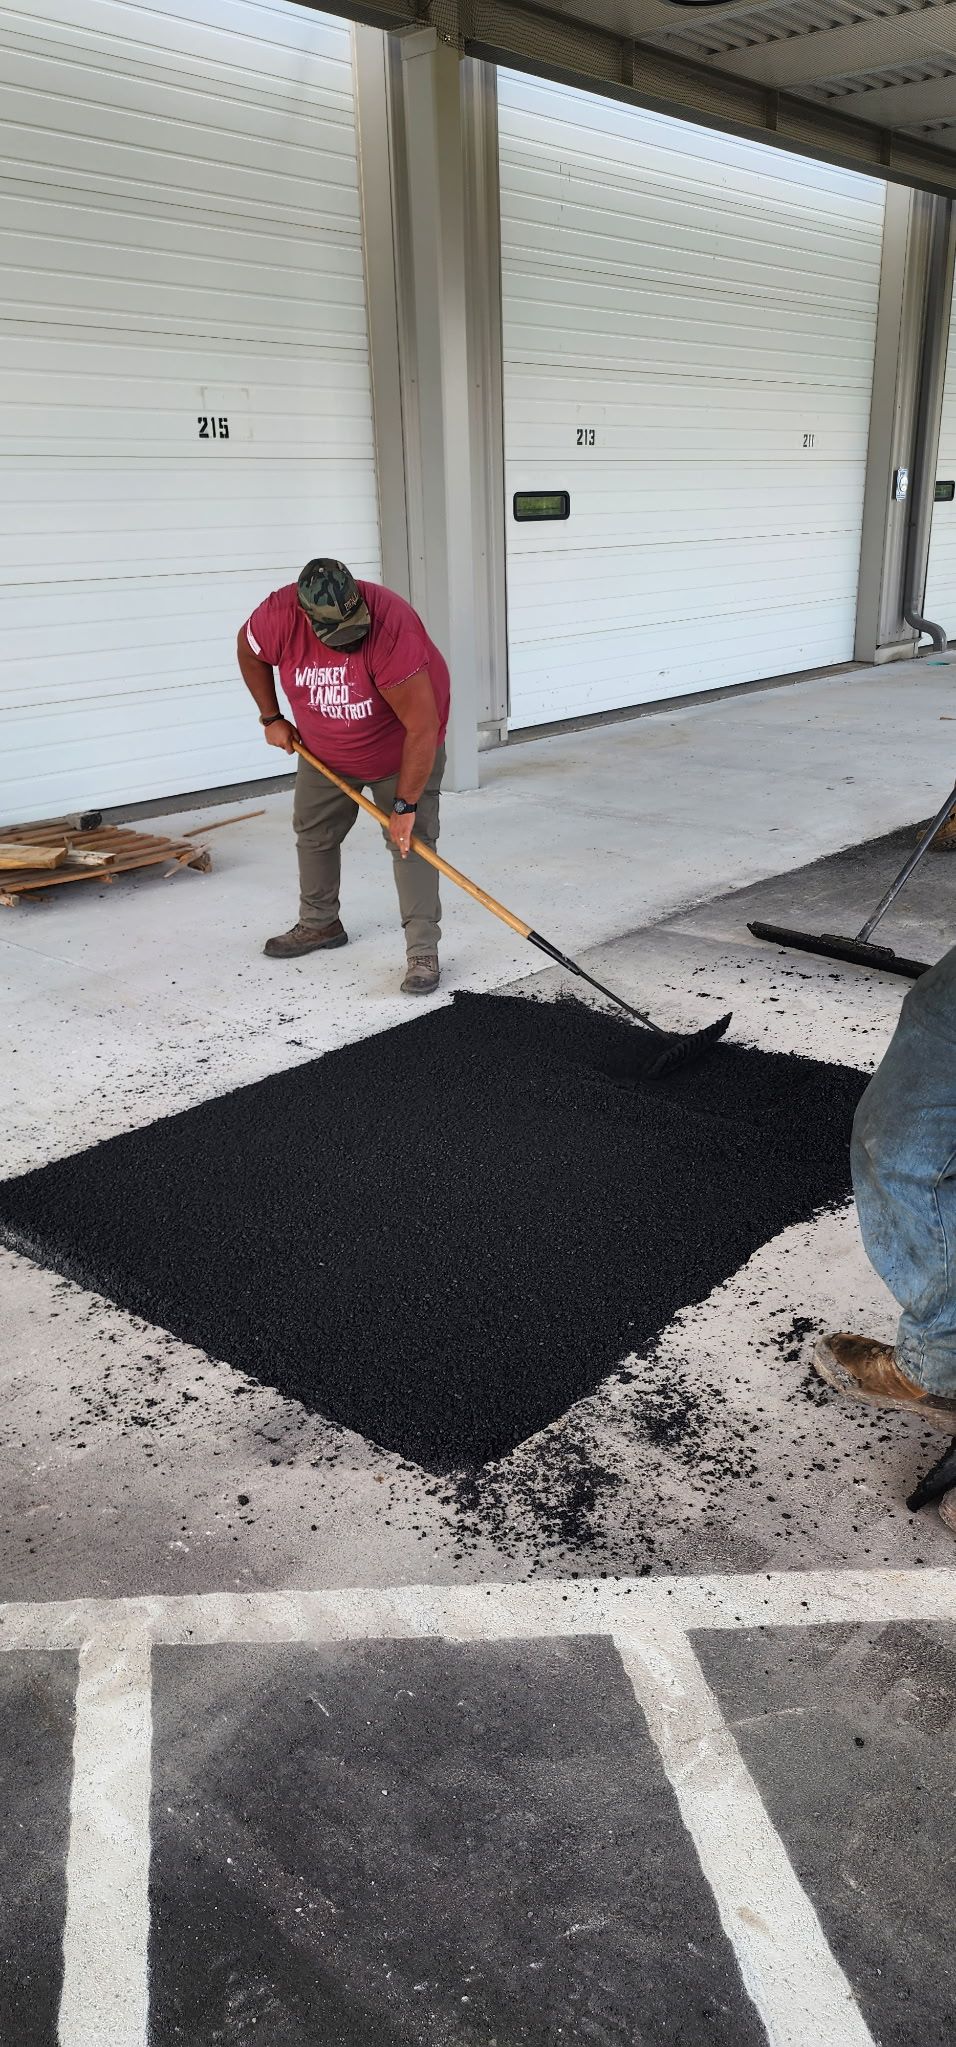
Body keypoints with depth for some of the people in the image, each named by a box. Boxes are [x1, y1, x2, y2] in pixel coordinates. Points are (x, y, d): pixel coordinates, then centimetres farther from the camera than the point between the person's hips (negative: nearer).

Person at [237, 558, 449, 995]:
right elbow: (249, 651, -1)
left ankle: (423, 951, -8)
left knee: (411, 840, -13)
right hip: (323, 751, 5)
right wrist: (271, 718, 0)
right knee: (312, 832, 15)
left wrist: (405, 805, -32)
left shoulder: (391, 625, -40)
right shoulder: (278, 615, -27)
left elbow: (422, 727, -37)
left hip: (403, 749, -5)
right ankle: (320, 923, 35)